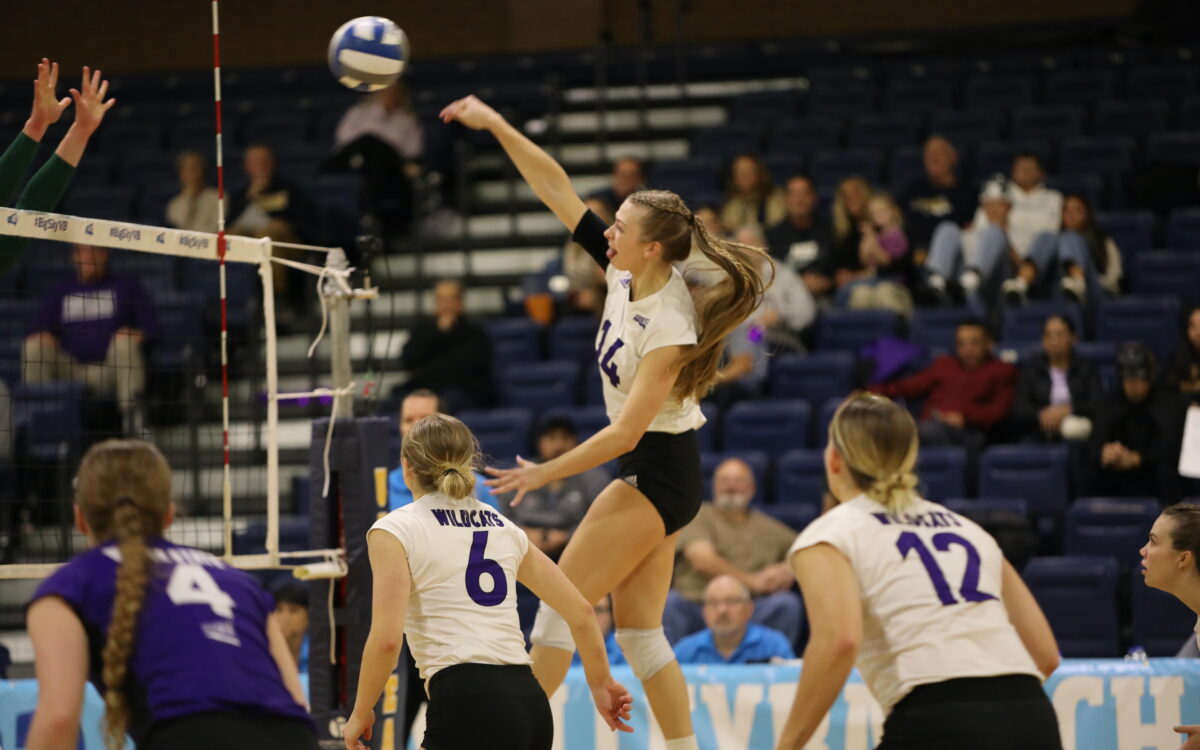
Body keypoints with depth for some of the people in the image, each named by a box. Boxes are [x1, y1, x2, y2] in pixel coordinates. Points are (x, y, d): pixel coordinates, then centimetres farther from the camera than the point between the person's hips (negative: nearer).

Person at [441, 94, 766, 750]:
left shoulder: (671, 325, -23)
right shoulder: (626, 274, -1)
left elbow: (627, 430, -22)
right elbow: (557, 190, 1)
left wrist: (544, 473, -15)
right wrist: (495, 126, -5)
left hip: (655, 471, -9)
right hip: (654, 473, 9)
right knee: (638, 631, 8)